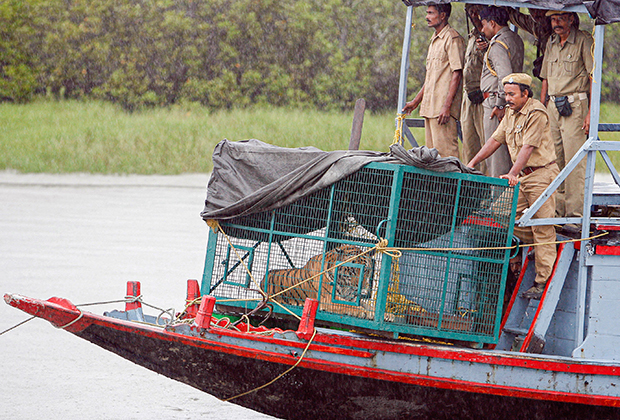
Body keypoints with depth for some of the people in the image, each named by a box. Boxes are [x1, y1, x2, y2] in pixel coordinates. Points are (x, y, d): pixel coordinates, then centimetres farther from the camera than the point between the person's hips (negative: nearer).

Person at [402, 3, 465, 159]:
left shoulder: (453, 39, -9)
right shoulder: (434, 40, 20)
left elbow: (457, 74, -16)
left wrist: (447, 106, -21)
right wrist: (416, 101, 26)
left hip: (443, 107, -10)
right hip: (430, 105, 10)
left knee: (445, 150, -12)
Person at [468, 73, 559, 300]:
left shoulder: (536, 113, -16)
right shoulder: (511, 113, 13)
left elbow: (528, 147, -24)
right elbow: (495, 140, 18)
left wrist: (513, 174, -32)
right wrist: (472, 163, 13)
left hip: (541, 174, -9)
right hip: (522, 176, 9)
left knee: (542, 229, -7)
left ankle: (543, 282, -6)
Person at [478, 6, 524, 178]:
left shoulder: (498, 44, -15)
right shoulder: (516, 39, 15)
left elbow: (505, 75, -24)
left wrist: (500, 105, -21)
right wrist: (487, 49, 17)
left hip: (495, 100, -10)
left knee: (495, 150, -7)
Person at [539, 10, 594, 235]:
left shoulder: (583, 41, -6)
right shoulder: (551, 43, 15)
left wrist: (591, 113, -15)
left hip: (574, 105, -7)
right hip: (553, 106, 7)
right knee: (553, 161, 5)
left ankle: (575, 217, -10)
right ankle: (556, 213, 10)